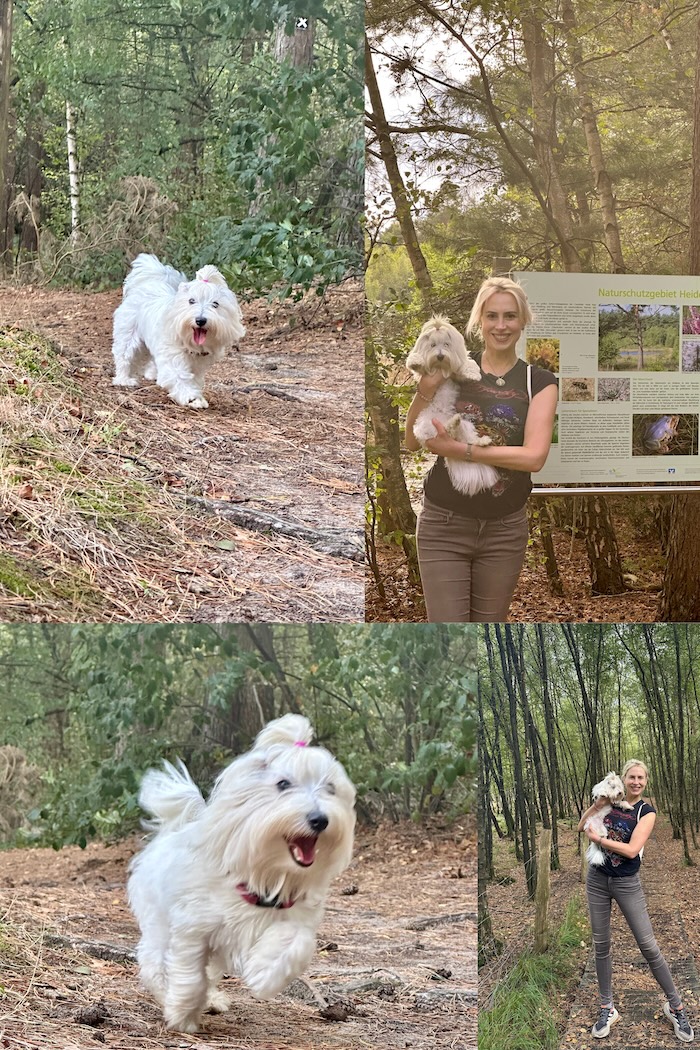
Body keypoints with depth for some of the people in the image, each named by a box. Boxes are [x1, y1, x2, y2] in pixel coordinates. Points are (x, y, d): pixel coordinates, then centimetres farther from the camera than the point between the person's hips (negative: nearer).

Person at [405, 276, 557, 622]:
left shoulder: (539, 382, 0)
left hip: (505, 529, 1)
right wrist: (426, 390, -16)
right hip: (443, 525, 0)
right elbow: (412, 442, 1)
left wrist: (460, 450, -19)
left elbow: (535, 457, -14)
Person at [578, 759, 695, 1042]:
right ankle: (607, 1008, 19)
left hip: (627, 883, -3)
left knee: (649, 946, -3)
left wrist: (598, 839, -14)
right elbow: (582, 827, 0)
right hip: (597, 879, 3)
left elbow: (632, 850, -20)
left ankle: (675, 1007, 9)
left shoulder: (646, 811, -9)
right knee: (601, 945, 8)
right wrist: (597, 804, -13)